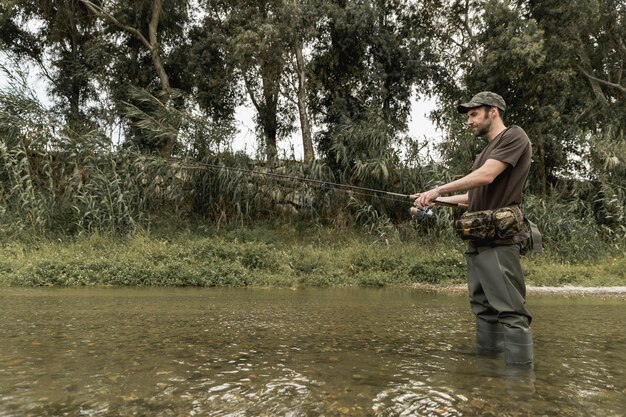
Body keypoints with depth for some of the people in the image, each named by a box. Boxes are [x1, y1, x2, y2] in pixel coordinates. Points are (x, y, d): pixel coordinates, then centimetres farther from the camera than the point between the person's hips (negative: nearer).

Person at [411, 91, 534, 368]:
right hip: (478, 240, 9)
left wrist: (439, 189, -12)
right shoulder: (486, 151, 25)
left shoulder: (513, 136, -2)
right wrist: (437, 201, 21)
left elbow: (486, 176, -16)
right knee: (484, 308, 10)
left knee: (510, 310, -11)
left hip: (499, 238, -9)